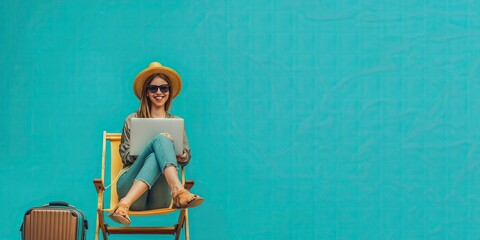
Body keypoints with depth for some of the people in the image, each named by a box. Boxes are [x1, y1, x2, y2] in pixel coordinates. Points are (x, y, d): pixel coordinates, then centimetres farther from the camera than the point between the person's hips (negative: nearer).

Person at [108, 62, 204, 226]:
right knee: (161, 139, -28)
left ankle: (124, 205, -52)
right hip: (129, 186, -1)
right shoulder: (133, 120, 17)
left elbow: (187, 156, 21)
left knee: (156, 157, -34)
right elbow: (125, 155, 11)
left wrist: (182, 157, -5)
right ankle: (179, 192, -52)